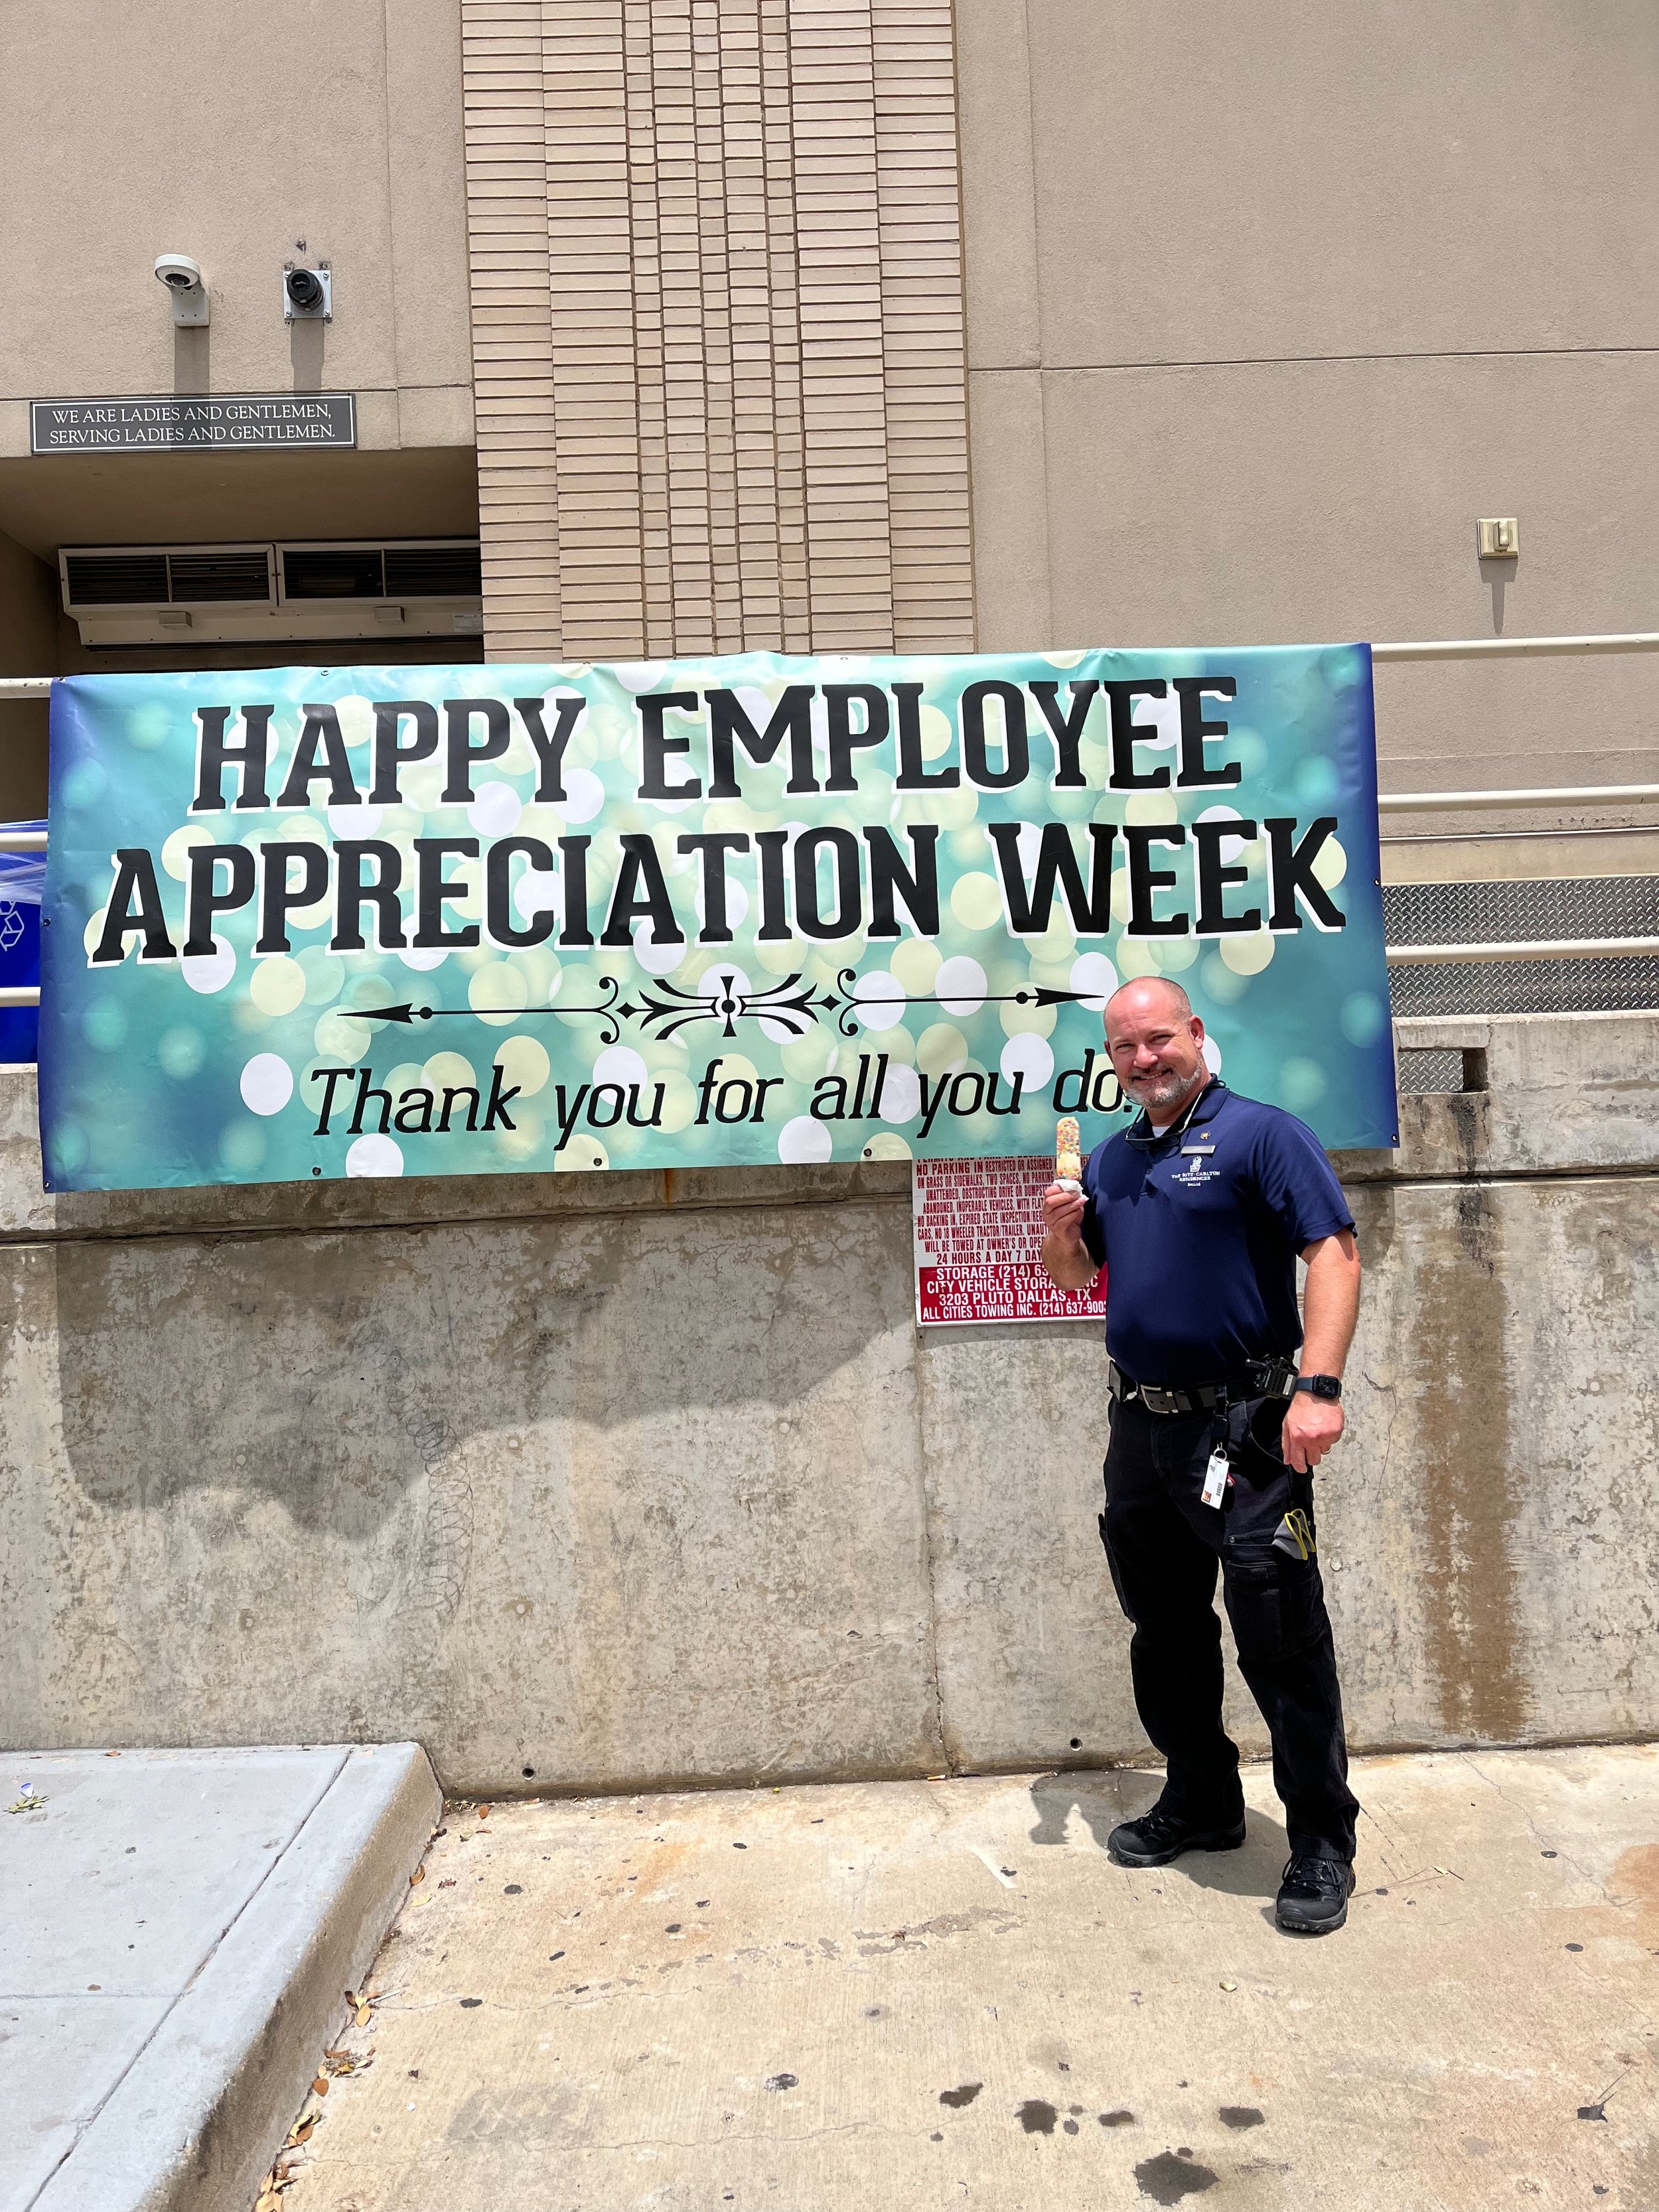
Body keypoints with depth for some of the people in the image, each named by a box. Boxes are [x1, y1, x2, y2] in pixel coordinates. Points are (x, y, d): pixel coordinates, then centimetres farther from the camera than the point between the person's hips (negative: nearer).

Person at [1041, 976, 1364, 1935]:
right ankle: (1201, 1803, 33)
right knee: (1165, 1631, 16)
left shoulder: (1262, 1133, -7)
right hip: (1142, 1426, 7)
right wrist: (1061, 1229, -3)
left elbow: (1334, 1253, -16)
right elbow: (1076, 1274, 21)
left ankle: (1323, 1845, 14)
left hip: (1243, 1429, -7)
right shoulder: (1111, 1158, 13)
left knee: (1281, 1636, -2)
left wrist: (1319, 1385, -27)